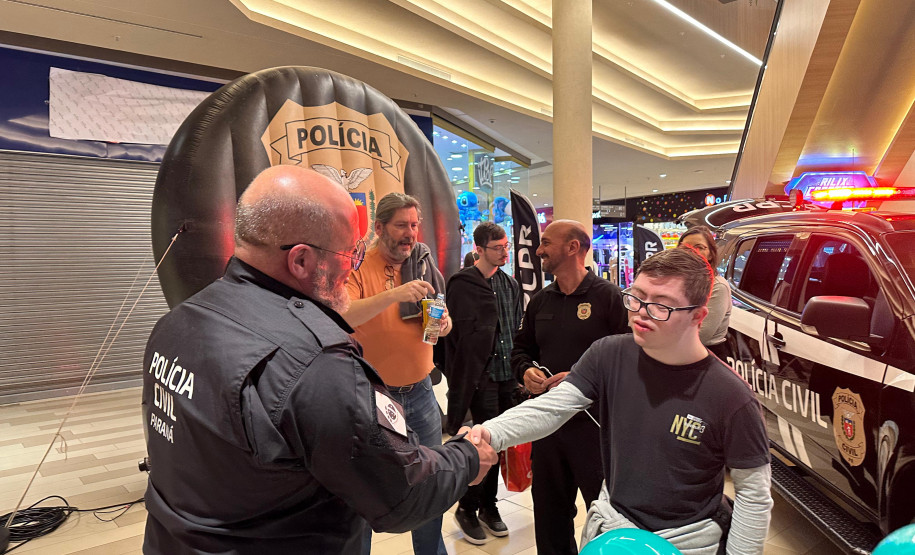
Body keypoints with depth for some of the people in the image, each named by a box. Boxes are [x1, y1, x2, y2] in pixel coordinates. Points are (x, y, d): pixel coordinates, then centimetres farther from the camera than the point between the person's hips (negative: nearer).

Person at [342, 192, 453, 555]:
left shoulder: (424, 266, 5)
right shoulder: (358, 267, -9)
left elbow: (444, 325, 10)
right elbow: (341, 317, -26)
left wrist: (443, 323, -13)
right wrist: (394, 295, -35)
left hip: (419, 391, 4)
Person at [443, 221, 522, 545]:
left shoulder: (510, 284, 13)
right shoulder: (463, 285, -10)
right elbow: (462, 338, -12)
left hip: (507, 377, 6)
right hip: (481, 378, -6)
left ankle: (488, 505, 32)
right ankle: (467, 509, 22)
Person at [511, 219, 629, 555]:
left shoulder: (607, 296, -8)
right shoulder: (540, 301, 11)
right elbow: (521, 349, 19)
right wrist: (526, 370, -2)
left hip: (595, 422, -5)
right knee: (549, 508, 18)